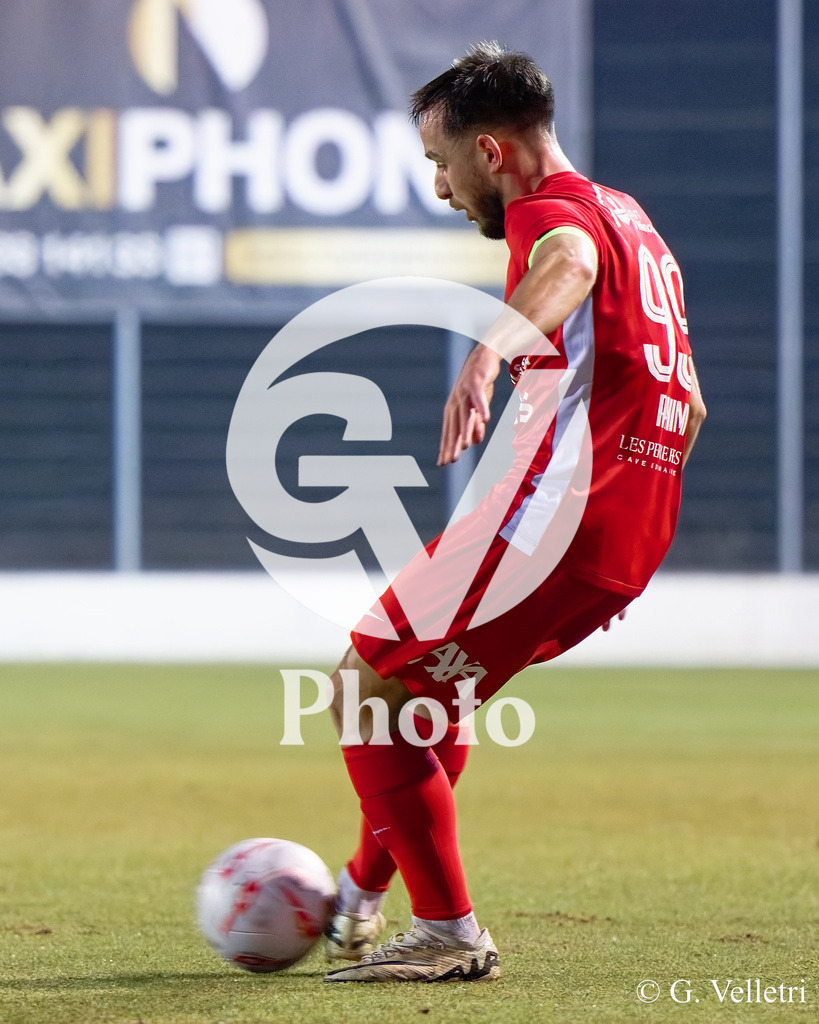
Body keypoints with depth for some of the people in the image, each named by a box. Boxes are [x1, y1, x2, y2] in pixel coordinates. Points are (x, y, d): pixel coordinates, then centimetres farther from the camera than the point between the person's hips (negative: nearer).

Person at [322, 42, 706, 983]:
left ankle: (447, 934, -4)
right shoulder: (631, 220, 22)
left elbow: (570, 263, -37)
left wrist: (490, 349, -56)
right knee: (427, 683, 27)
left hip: (552, 516, -10)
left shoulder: (551, 209, -8)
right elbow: (688, 407, 29)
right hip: (633, 541, 10)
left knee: (368, 689, -4)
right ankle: (358, 903, 37)